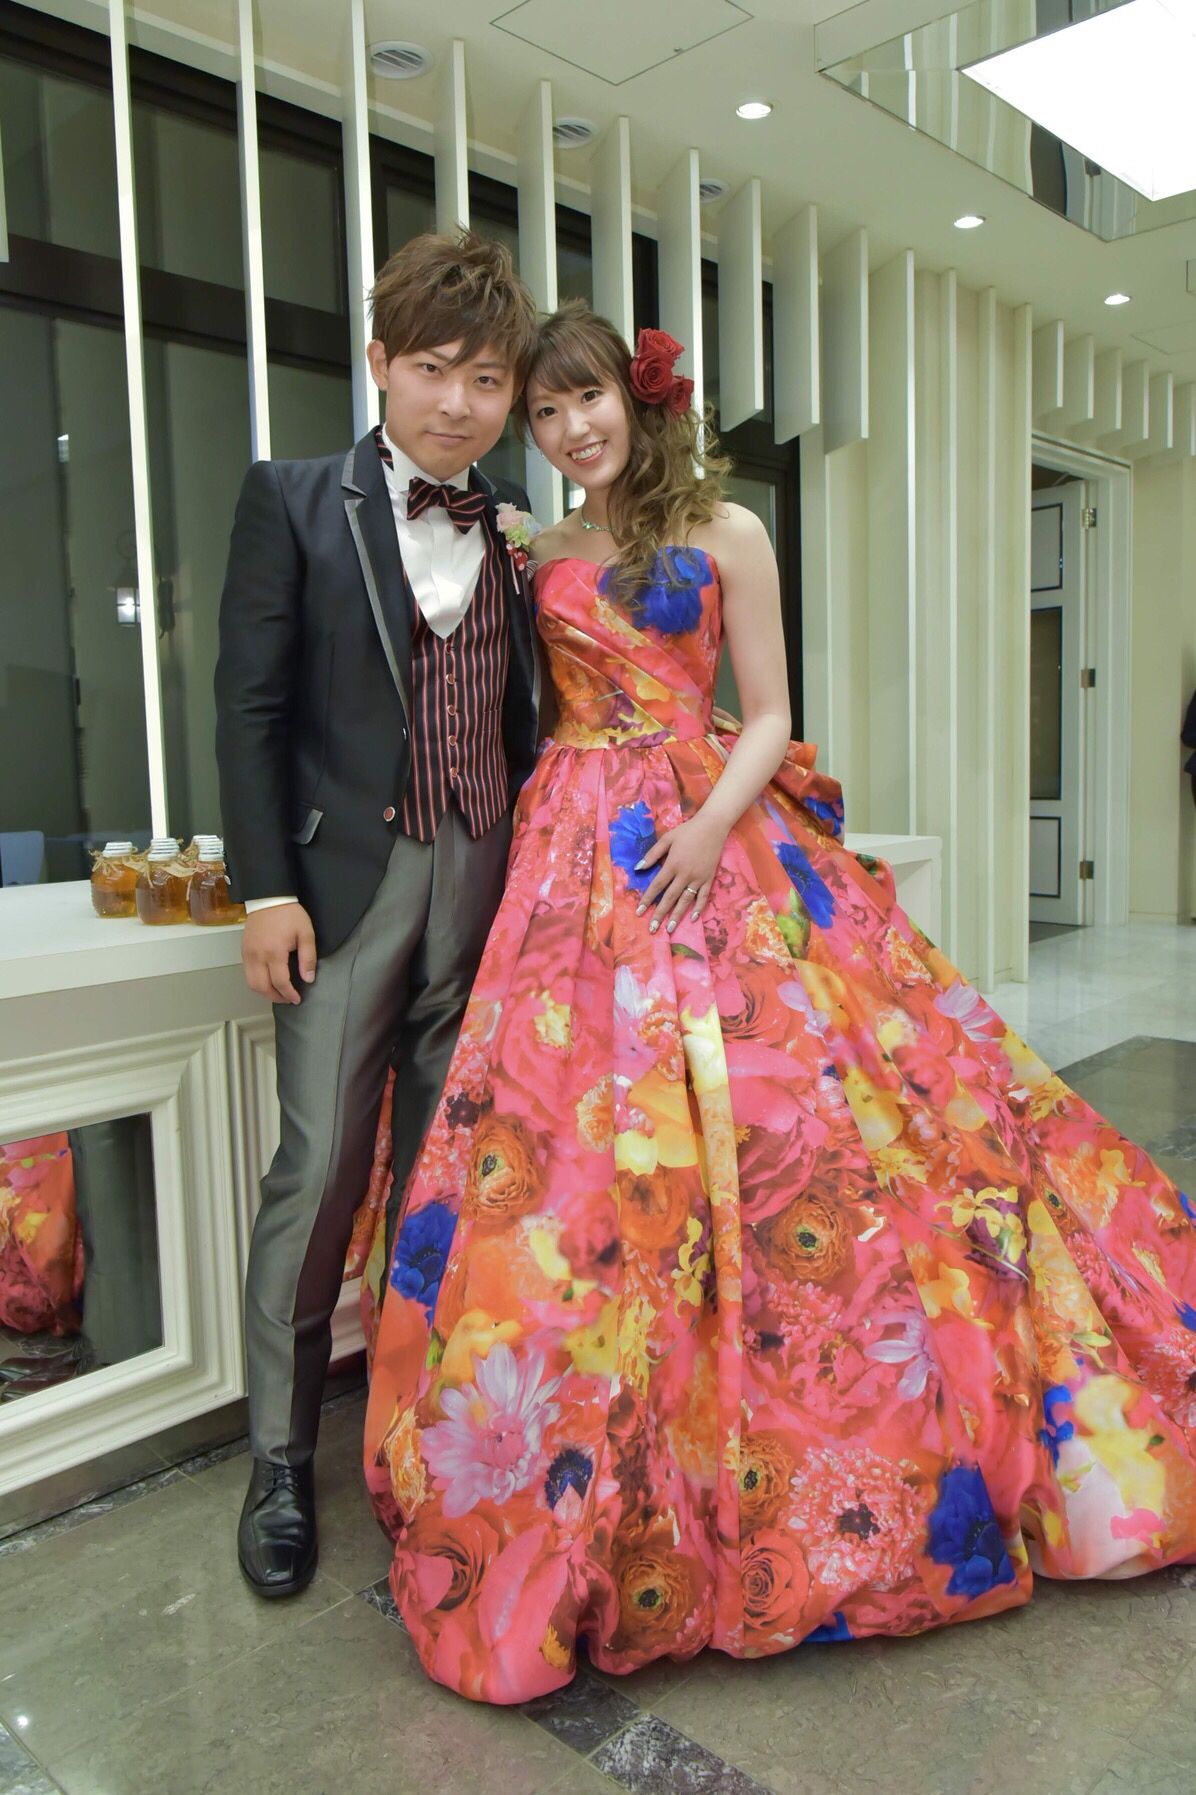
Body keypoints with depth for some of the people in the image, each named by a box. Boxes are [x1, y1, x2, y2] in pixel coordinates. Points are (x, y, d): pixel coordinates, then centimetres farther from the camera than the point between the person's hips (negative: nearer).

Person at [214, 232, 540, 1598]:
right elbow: (250, 705, -2)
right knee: (320, 1167, -1)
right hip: (349, 882, -3)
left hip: (487, 886, 4)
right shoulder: (294, 503, 3)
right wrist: (268, 887, -9)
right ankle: (279, 1459, 17)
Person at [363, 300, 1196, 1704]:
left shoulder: (724, 533, 8)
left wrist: (709, 827, -12)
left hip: (718, 845, -1)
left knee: (776, 1114, -5)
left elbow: (768, 717, 2)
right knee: (586, 1132, -5)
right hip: (578, 864, 2)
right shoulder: (536, 559, 16)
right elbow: (523, 715, 15)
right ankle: (616, 1502, 11)